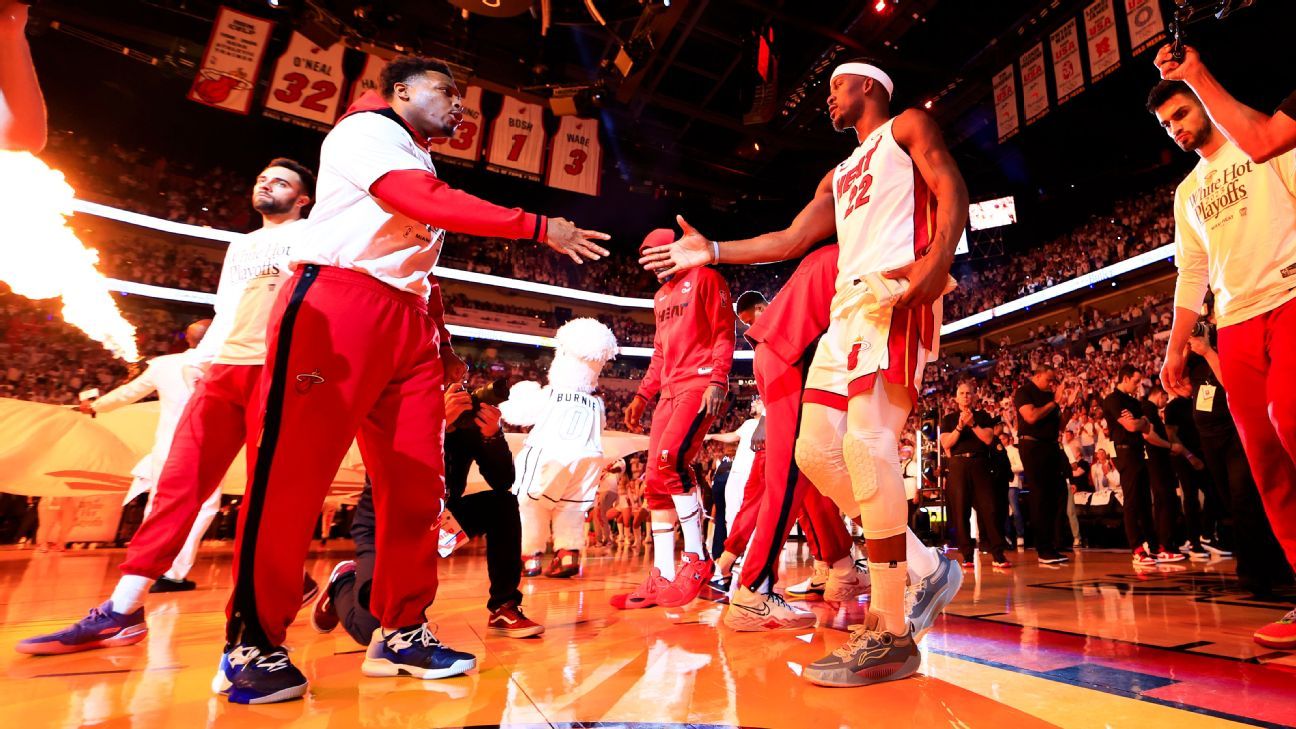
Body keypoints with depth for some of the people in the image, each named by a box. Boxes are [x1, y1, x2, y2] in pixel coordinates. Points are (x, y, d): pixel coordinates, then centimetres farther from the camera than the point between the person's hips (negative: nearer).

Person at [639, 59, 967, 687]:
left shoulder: (907, 126, 14)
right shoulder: (839, 176, 34)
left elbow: (953, 193, -2)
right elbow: (791, 241, 29)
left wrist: (936, 263, -21)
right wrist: (711, 250, 23)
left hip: (898, 293, -8)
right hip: (848, 304, 8)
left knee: (866, 444, -22)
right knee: (817, 450, -2)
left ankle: (890, 635, -15)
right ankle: (924, 565, 10)